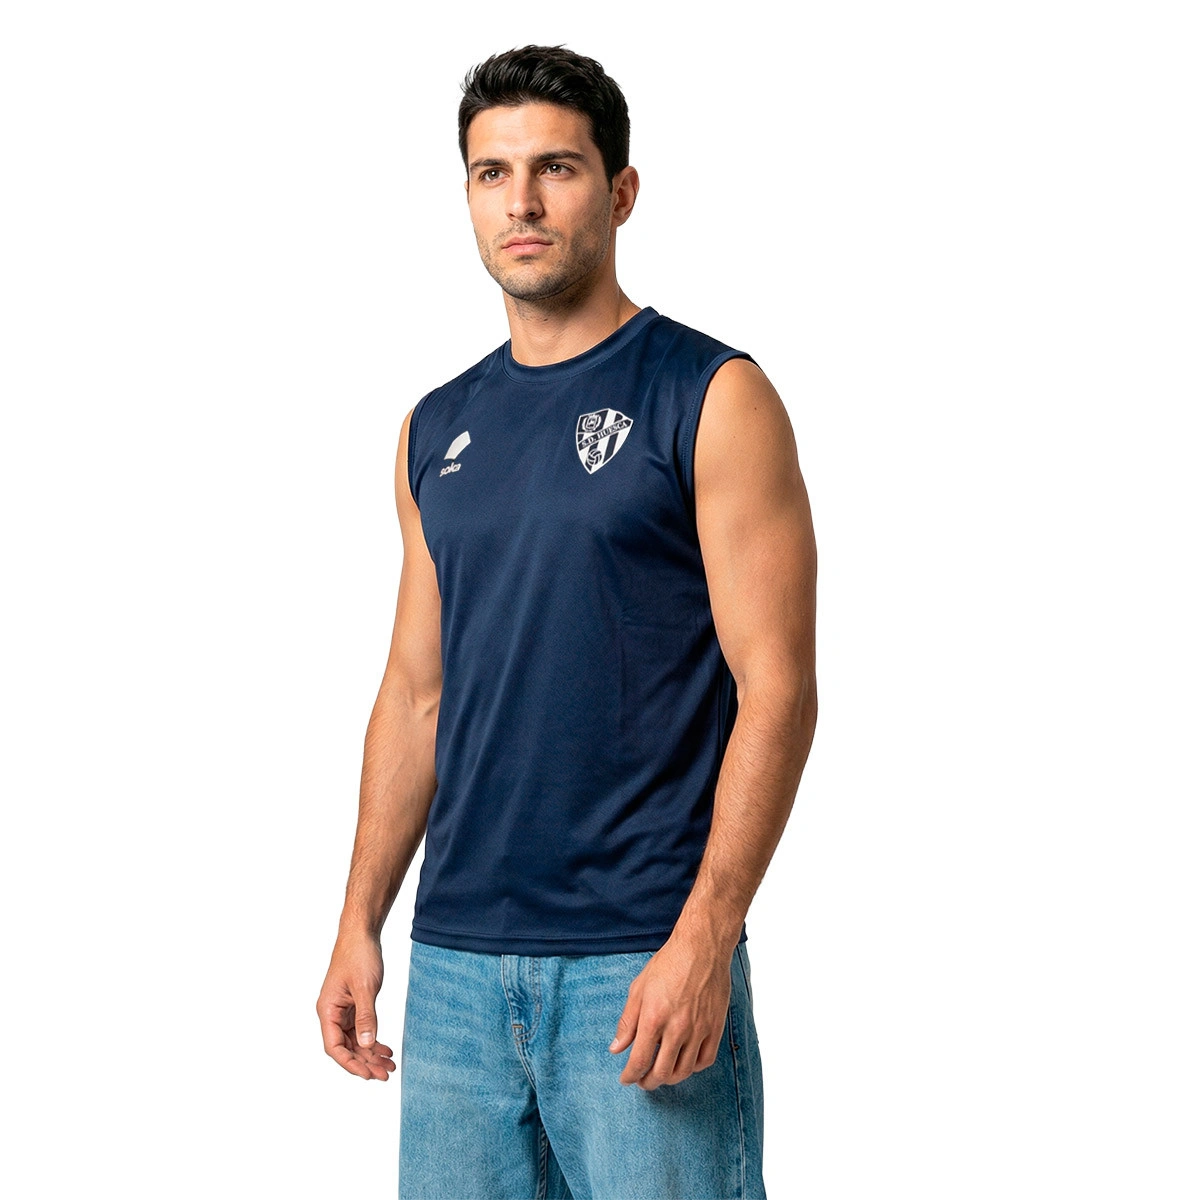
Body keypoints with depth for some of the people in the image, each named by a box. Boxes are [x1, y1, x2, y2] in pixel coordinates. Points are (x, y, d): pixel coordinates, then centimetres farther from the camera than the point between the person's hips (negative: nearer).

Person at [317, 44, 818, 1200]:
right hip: (454, 961, 5)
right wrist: (359, 920, 9)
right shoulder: (437, 430, 13)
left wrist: (704, 940, -17)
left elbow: (776, 686, -10)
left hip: (642, 961, -5)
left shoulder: (712, 398, -4)